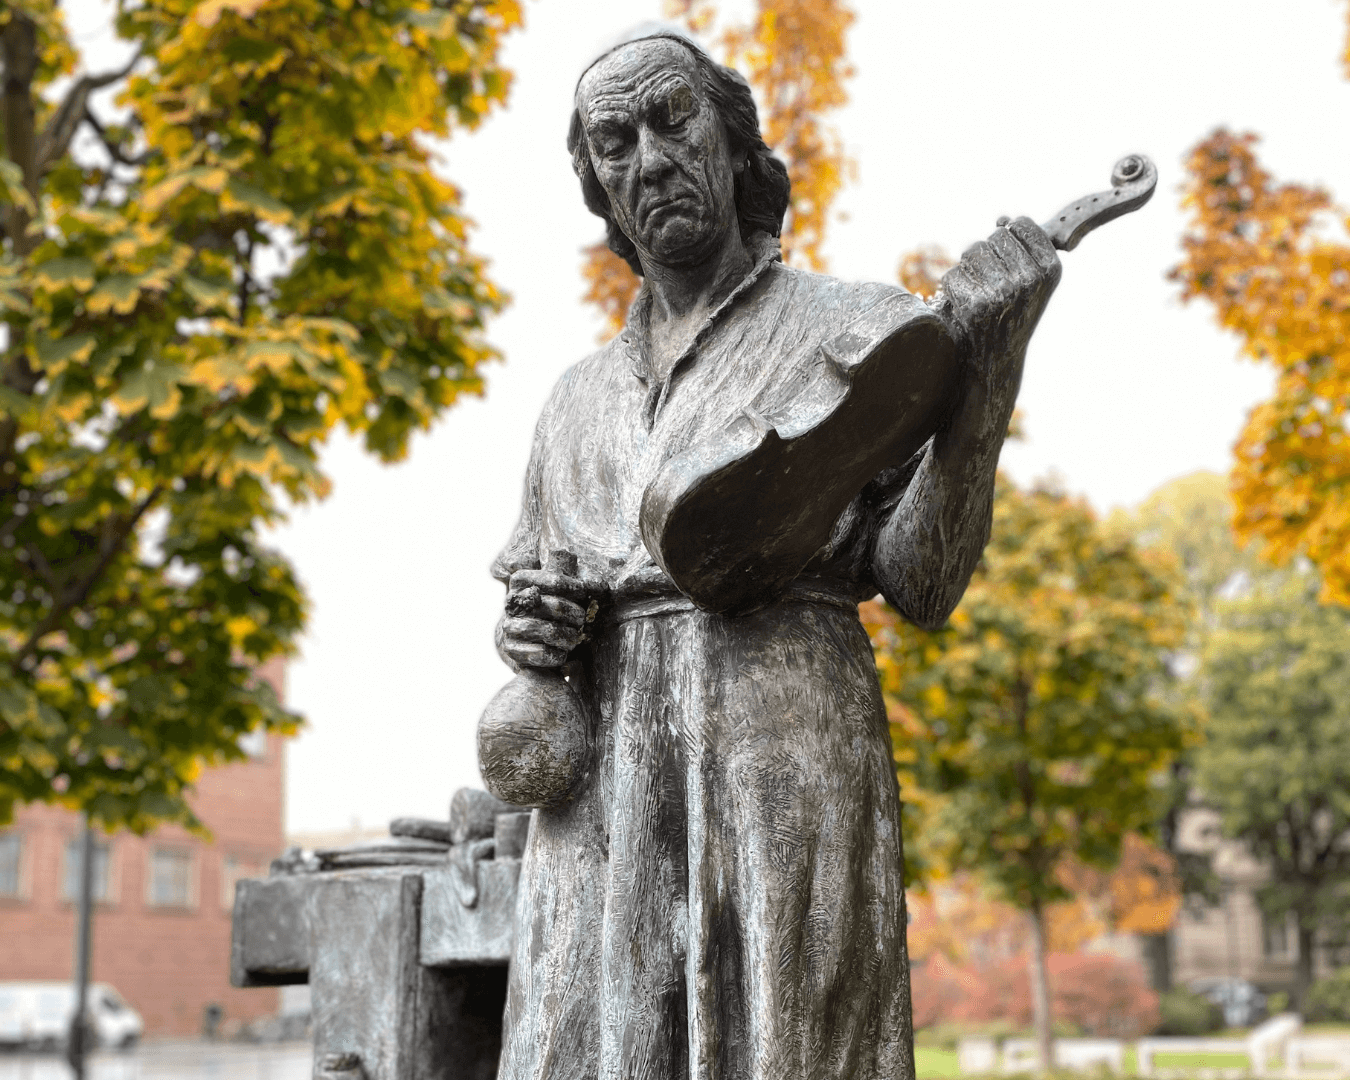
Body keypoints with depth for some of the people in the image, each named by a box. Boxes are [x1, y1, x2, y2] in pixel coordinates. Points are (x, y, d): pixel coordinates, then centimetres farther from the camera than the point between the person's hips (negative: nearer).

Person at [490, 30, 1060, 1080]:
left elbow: (921, 580, -2)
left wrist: (986, 362, -14)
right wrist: (527, 632, 5)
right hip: (603, 803, 4)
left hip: (787, 783, -4)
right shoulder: (578, 400, 22)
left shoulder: (853, 326, 7)